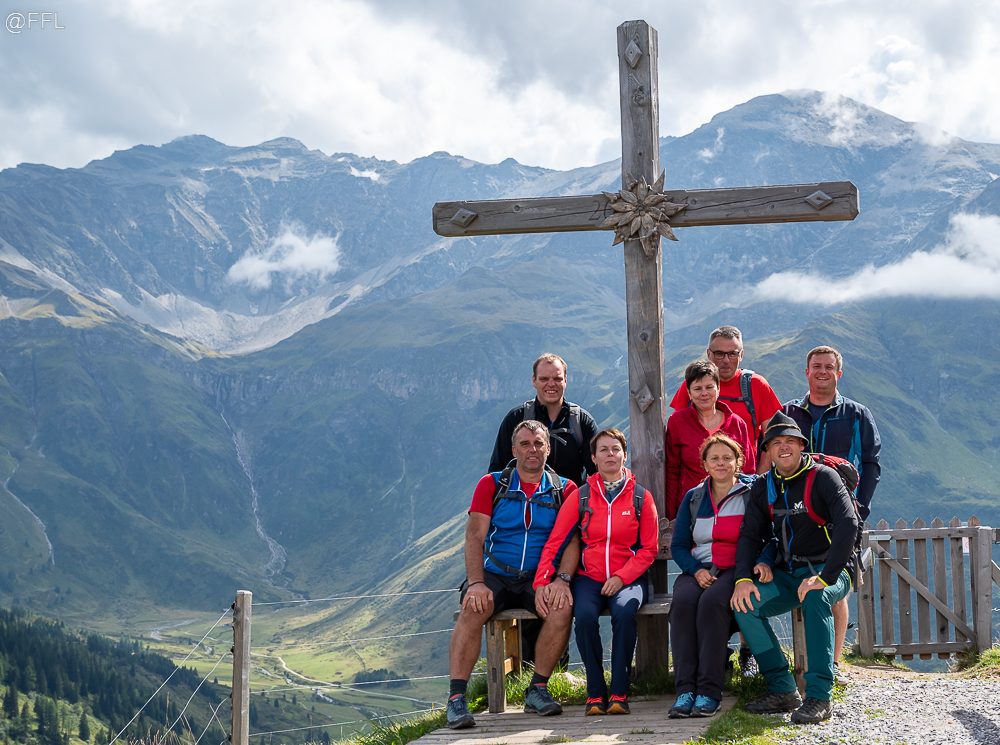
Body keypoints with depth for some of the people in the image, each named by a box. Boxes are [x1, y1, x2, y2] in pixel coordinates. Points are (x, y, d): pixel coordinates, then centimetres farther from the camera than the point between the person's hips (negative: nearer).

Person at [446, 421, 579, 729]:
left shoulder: (564, 490, 9)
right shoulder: (491, 484, 7)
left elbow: (572, 540, -1)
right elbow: (474, 536, -2)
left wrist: (561, 581, -20)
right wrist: (476, 582, -19)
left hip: (539, 578, 1)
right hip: (495, 576, -1)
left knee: (562, 607, -31)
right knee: (474, 607, -32)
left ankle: (537, 690, -15)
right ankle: (456, 698, -32)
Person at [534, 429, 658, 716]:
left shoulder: (641, 497, 6)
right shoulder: (580, 497, 6)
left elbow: (649, 549, 5)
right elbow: (554, 542, 2)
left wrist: (621, 577, -11)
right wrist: (541, 582, -12)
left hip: (628, 579, -1)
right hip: (589, 578, 1)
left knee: (624, 612, -33)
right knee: (585, 615, -31)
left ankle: (619, 692, -24)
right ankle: (595, 692, -19)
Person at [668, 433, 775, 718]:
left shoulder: (752, 493, 6)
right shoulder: (694, 497, 16)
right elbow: (678, 545, 14)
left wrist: (764, 561, -20)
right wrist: (696, 570, -6)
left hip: (737, 569, -3)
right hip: (698, 569, 3)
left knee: (712, 601, -35)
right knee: (684, 601, -31)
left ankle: (709, 692, -36)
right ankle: (685, 690, -34)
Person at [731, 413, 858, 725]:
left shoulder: (823, 477, -9)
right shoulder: (763, 487, 9)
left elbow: (848, 525, -21)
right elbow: (750, 535, 7)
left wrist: (824, 577, -29)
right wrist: (743, 578, -12)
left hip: (830, 572, -5)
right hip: (787, 575, 5)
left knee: (815, 596, -38)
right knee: (744, 603, -19)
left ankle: (819, 696, -35)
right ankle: (783, 690, -14)